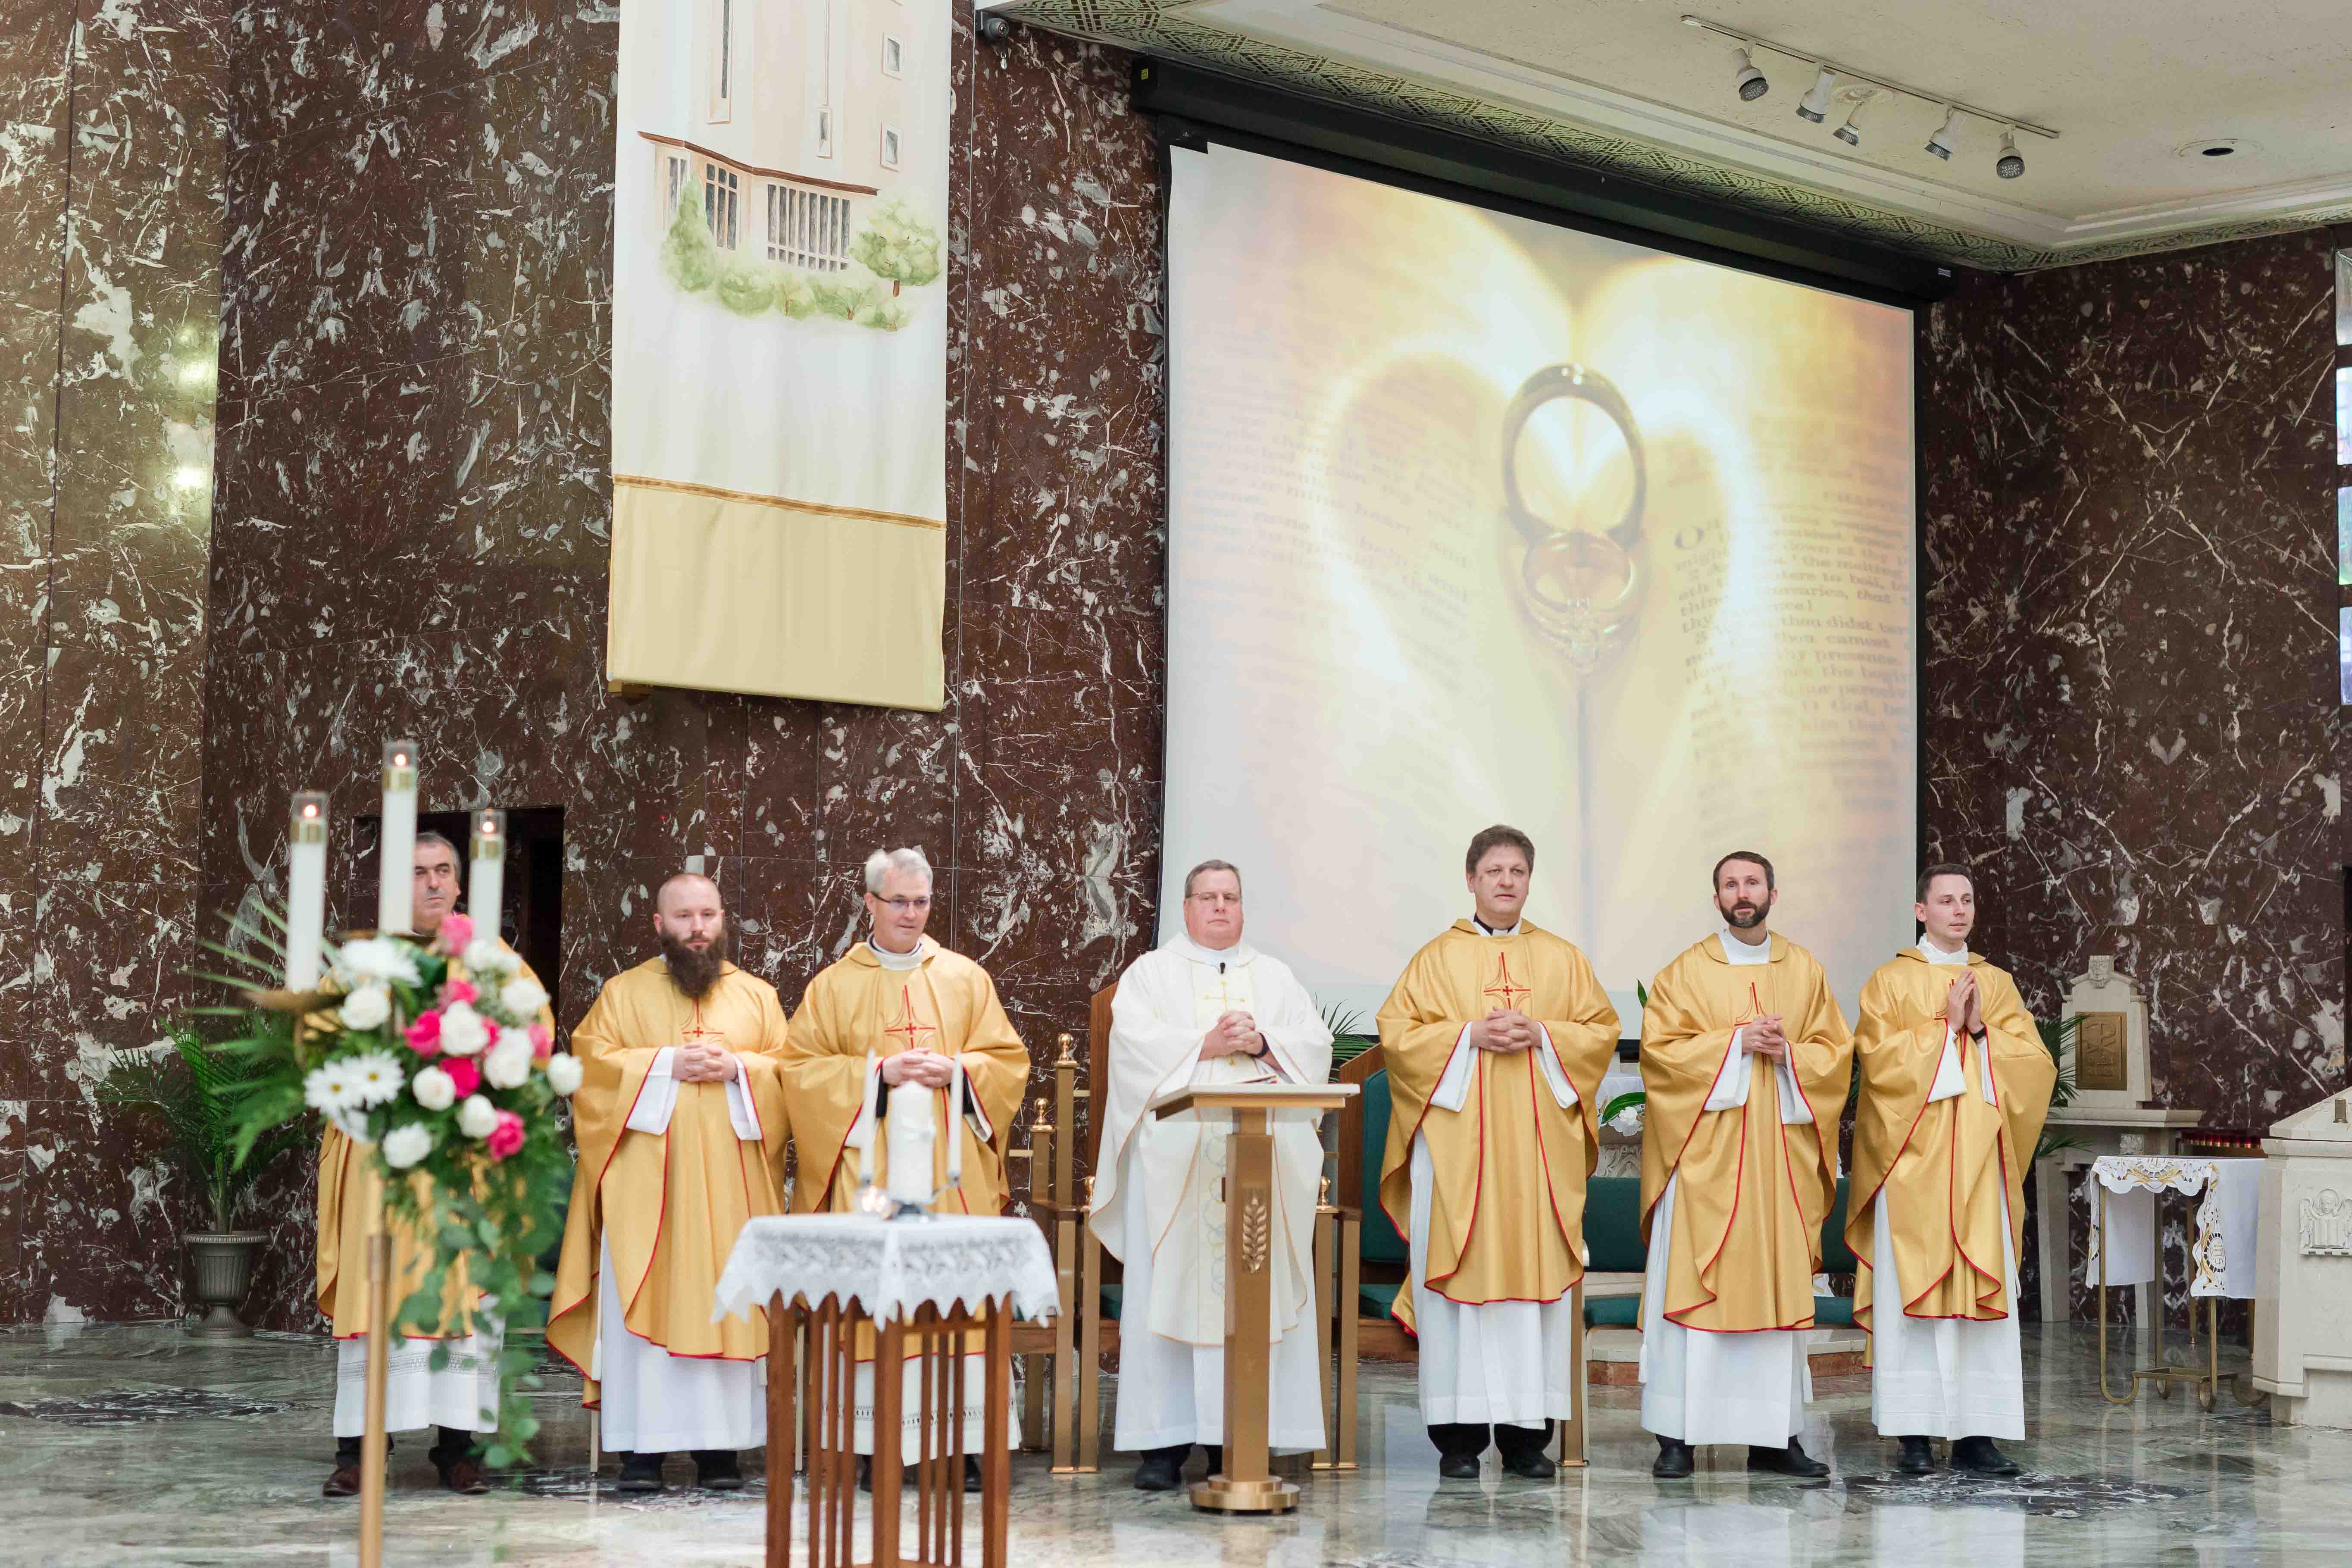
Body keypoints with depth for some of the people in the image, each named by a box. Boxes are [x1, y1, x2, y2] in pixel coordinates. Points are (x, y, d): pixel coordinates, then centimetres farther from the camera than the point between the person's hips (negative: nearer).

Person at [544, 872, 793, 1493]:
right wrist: (666, 1064, -12)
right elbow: (592, 1061, -1)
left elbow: (788, 1069, 9)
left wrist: (738, 1067, -9)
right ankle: (642, 1447, -5)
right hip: (646, 1179, -2)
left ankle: (719, 1445, 2)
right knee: (642, 1302, -7)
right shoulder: (624, 992, 10)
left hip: (730, 1182, 2)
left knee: (728, 1299, -2)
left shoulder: (758, 996, 15)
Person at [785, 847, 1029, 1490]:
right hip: (868, 1164, -1)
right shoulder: (834, 986, 9)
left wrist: (957, 1070, -9)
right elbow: (801, 1068, 2)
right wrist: (876, 1072, -10)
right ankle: (875, 1445, -4)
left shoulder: (965, 979, 13)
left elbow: (1008, 1060, 10)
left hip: (952, 1164, 1)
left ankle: (964, 1443, -4)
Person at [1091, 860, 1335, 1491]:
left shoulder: (1275, 977, 20)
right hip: (1175, 1154, -2)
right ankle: (1165, 1439, -8)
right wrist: (1206, 1044, -12)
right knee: (1170, 1289, -8)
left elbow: (1316, 1043, 9)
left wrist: (1263, 1043, -8)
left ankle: (1235, 1436, -1)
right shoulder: (1151, 972, 13)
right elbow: (1135, 1039, -4)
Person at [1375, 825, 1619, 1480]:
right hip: (1456, 1135, -2)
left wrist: (1541, 1035, -8)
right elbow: (1397, 1032, 1)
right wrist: (1470, 1035, -12)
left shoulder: (1562, 959, 14)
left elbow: (1600, 1030, 9)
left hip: (1538, 1136, 2)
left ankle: (1526, 1433, 4)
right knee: (1460, 1269, -5)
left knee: (1536, 1270, -1)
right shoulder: (1438, 958, 8)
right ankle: (1459, 1435, -2)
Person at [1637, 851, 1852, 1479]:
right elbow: (1661, 1049, -4)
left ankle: (1774, 1438, 7)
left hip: (1780, 1149, 3)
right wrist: (1734, 1042, -13)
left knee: (1779, 1284, 3)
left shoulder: (1805, 972, 12)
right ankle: (1677, 1435, -4)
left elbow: (1836, 1052, 9)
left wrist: (1788, 1053, -10)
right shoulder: (1687, 972, 4)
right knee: (1690, 1284, -6)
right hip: (1703, 1151, -3)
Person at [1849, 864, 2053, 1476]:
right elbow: (1880, 1059, -9)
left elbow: (2036, 1064, 5)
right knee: (1913, 1293, -6)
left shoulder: (1998, 985, 15)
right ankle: (1913, 1433, -2)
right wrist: (1945, 1028, -10)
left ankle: (1974, 1433, 2)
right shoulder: (1891, 982, 5)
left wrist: (1982, 1032, -8)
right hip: (1911, 1161, -3)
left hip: (1979, 1163, 3)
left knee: (1984, 1296, -1)